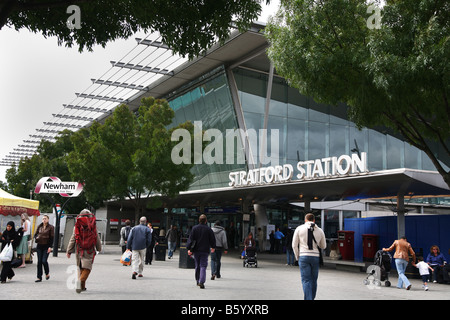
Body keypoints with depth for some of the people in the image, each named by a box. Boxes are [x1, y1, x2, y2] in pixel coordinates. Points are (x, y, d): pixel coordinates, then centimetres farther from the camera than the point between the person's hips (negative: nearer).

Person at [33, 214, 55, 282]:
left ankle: (47, 273, 16)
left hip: (46, 246, -4)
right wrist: (36, 238, -6)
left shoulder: (51, 227, -2)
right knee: (39, 261, 4)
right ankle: (39, 277, 9)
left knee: (44, 261, -10)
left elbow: (52, 237, -5)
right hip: (39, 245, 4)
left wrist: (50, 247, -12)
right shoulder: (39, 226, 10)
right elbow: (35, 234, 19)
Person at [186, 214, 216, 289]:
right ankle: (201, 282, -17)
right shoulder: (208, 229, -5)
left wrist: (189, 249, -4)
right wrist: (213, 247, 20)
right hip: (205, 250, -2)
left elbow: (191, 239, -5)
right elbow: (213, 239, 3)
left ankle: (198, 281, 26)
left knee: (197, 266, 15)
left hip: (196, 250, 2)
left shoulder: (194, 228, -1)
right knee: (203, 266, -3)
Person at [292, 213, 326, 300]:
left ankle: (308, 298, -11)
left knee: (306, 280, -2)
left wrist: (297, 257, 13)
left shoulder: (299, 229, 2)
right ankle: (312, 297, 21)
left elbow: (294, 245, 2)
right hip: (316, 257, 2)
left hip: (304, 257, -2)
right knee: (314, 280, 14)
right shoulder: (320, 230, 7)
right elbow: (323, 246, 16)